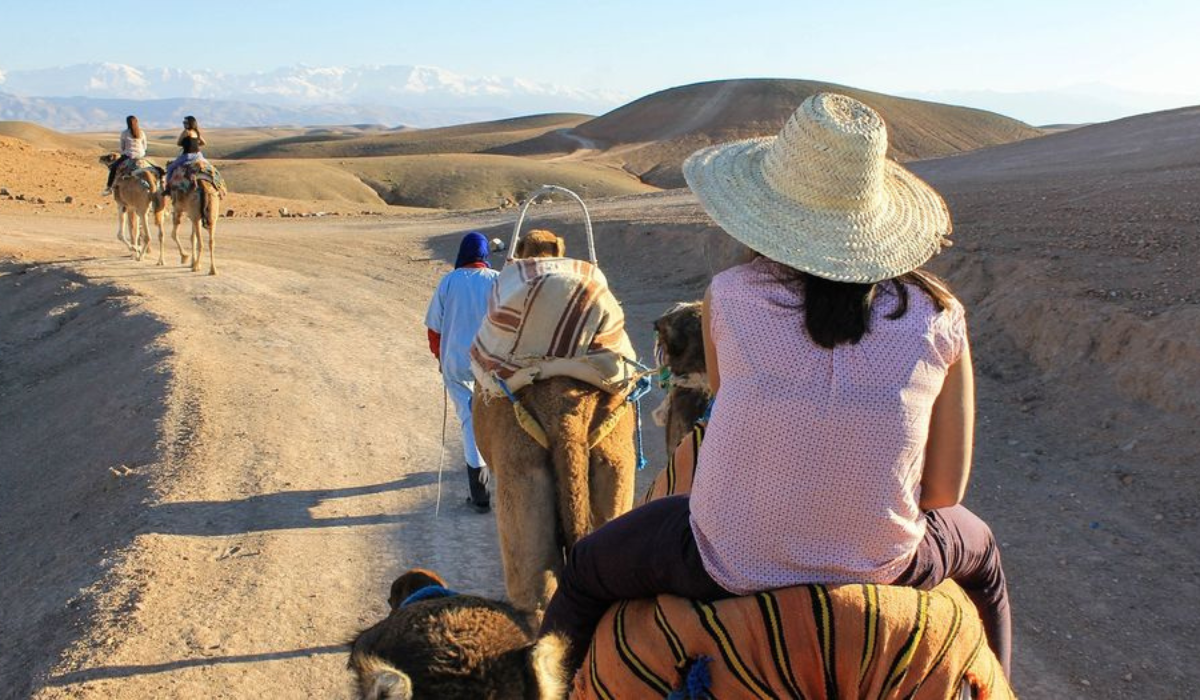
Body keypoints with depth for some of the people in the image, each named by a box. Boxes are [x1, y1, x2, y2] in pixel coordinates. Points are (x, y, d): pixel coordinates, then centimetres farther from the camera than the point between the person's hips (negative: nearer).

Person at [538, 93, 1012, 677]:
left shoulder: (729, 297, -14)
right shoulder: (939, 317, -10)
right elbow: (944, 490, -4)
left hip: (734, 567, -1)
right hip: (882, 564, 2)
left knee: (585, 570, 27)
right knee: (980, 552, 37)